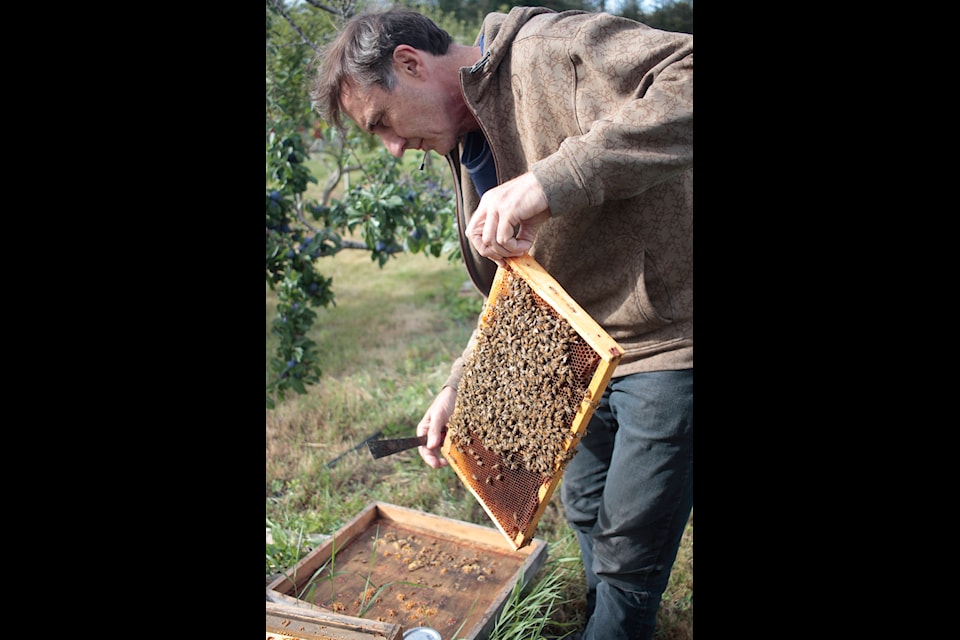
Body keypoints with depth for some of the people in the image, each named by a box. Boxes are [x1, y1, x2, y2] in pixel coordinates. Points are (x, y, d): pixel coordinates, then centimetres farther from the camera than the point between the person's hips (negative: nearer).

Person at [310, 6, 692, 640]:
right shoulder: (470, 155, 8)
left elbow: (687, 80, -35)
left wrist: (556, 178, -43)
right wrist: (458, 388, 3)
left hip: (666, 345, -9)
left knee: (628, 553, 4)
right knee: (585, 505, 25)